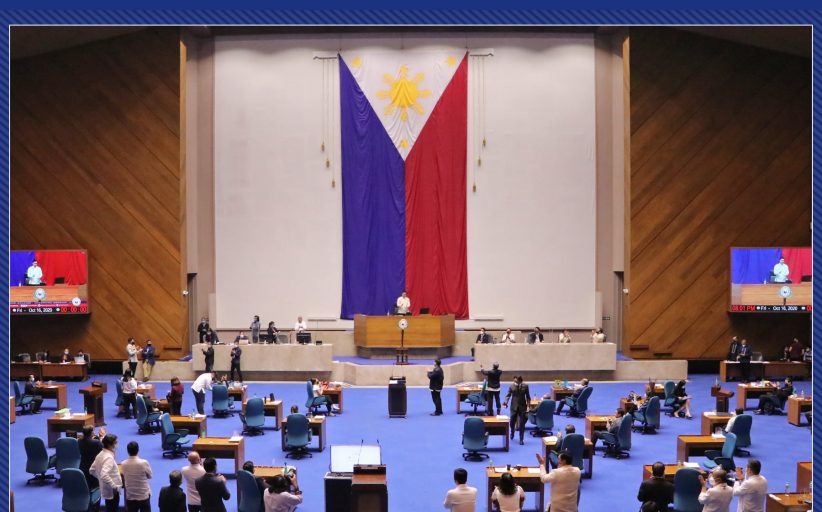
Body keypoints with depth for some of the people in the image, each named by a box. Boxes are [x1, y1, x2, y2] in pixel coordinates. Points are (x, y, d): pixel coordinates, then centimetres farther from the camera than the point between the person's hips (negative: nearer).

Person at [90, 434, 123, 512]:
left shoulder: (100, 455, 6)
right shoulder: (109, 457, -23)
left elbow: (92, 470, 15)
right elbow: (104, 475, -34)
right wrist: (114, 486, -25)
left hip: (106, 490, 9)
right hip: (112, 491, -9)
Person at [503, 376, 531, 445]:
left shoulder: (525, 386, -5)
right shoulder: (511, 385, -5)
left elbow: (528, 396, 1)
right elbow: (508, 395, -5)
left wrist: (528, 405, -7)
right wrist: (506, 402, -23)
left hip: (522, 406, -1)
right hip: (514, 406, 1)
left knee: (522, 424, 2)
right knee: (512, 421, 9)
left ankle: (521, 439, 12)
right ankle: (512, 433, 41)